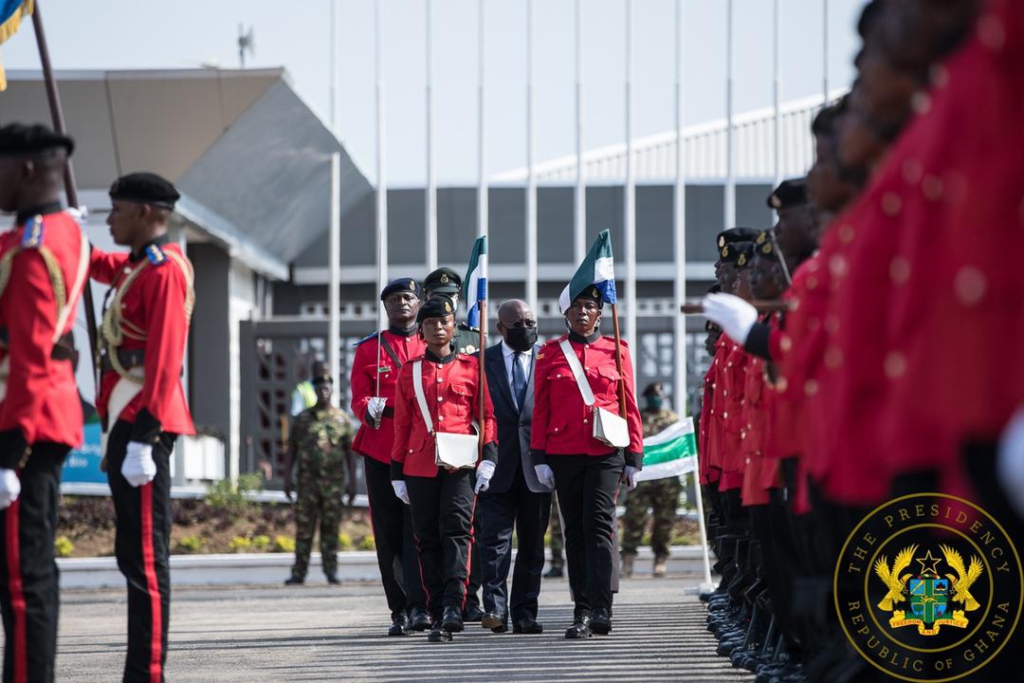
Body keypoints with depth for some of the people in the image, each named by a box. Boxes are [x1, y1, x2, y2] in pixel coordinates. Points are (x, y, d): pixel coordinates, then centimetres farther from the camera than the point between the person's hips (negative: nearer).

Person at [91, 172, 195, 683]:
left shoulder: (165, 270, -12)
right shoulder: (138, 266, 17)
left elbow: (164, 362, -20)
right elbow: (100, 267, 40)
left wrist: (141, 439, -24)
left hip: (141, 426, -10)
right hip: (128, 424, 10)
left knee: (144, 555, -10)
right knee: (135, 554, 12)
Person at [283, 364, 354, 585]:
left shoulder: (342, 419, 7)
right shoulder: (302, 419, 9)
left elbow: (350, 452, 8)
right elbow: (291, 450, 9)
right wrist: (287, 478, 2)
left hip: (333, 483, -1)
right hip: (308, 481, 1)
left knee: (331, 528, 0)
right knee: (303, 528, -1)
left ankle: (331, 571, 5)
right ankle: (299, 573, 0)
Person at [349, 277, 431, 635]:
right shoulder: (368, 348, 10)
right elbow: (359, 398, 4)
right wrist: (370, 409, -19)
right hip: (380, 451, 1)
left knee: (419, 528, -11)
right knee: (388, 534, 3)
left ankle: (419, 606, -16)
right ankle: (399, 610, 9)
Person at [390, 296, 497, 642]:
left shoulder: (471, 366, 8)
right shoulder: (410, 371, 11)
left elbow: (486, 414, 7)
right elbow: (402, 424, 13)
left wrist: (488, 458, -5)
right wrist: (397, 473, 11)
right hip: (420, 466, 2)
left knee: (456, 529, -17)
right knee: (428, 539, 2)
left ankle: (454, 606, -25)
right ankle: (438, 616, 6)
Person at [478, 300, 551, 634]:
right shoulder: (481, 362, 5)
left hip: (536, 466, 2)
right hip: (497, 466, -2)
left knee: (532, 544, 6)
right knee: (494, 539, -10)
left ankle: (525, 614, 12)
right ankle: (495, 608, -12)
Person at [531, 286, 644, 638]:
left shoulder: (616, 351, 7)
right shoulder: (550, 353, 8)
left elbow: (630, 407, 7)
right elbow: (541, 409, 7)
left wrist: (634, 458, 3)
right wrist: (540, 458, 1)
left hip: (606, 453, -2)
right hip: (563, 454, 2)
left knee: (599, 525, -13)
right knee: (575, 531, 5)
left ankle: (600, 609, -18)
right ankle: (583, 610, 8)